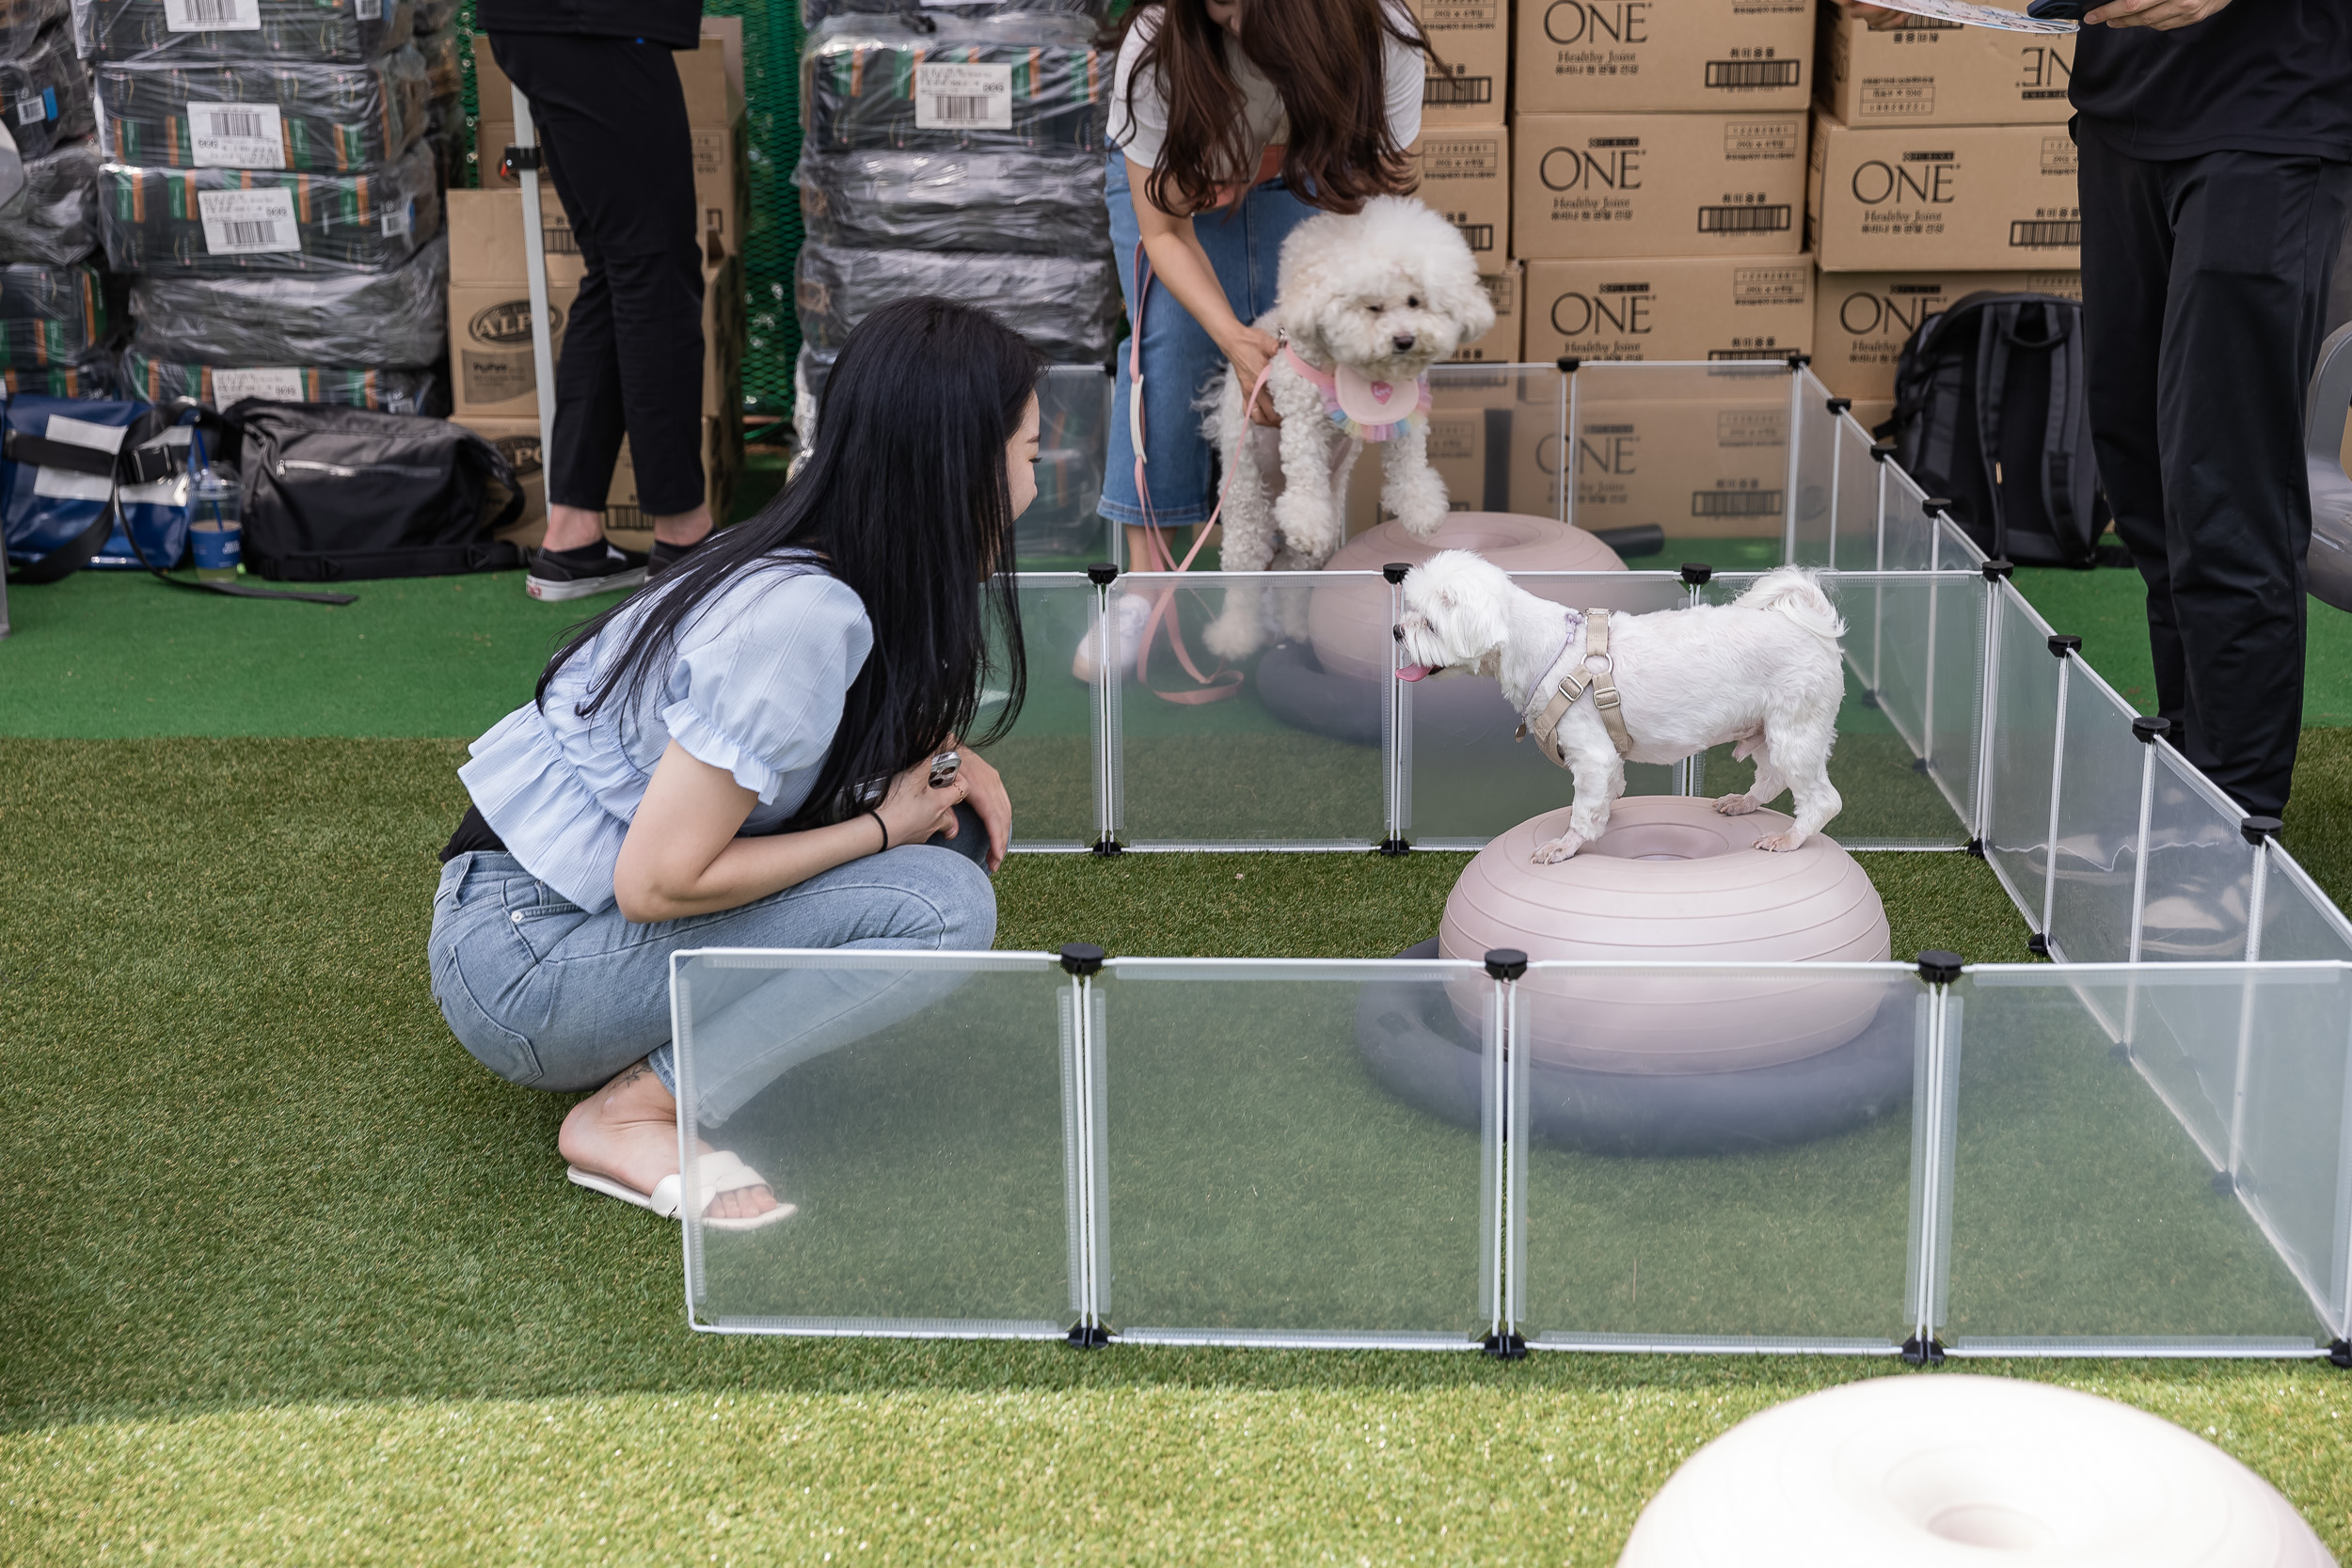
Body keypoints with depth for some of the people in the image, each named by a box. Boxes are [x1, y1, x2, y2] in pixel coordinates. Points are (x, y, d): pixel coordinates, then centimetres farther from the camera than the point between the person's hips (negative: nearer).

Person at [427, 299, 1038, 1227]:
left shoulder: (834, 566, 1)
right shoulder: (799, 620, -26)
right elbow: (657, 881, -25)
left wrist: (943, 760, 0)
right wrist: (883, 825, -15)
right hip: (524, 957, -9)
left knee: (947, 834, 1)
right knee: (941, 907, -21)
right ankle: (628, 1116, -12)